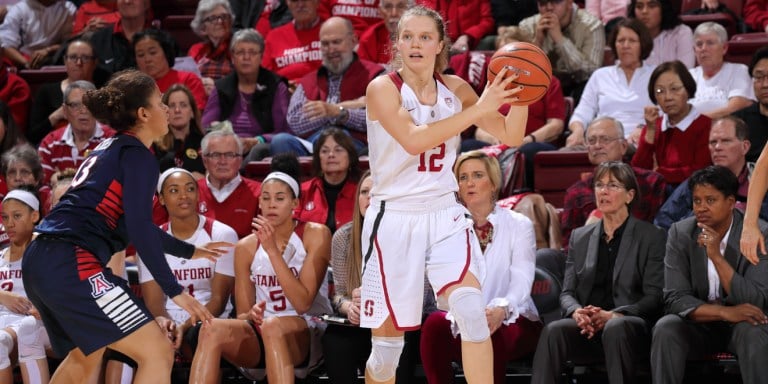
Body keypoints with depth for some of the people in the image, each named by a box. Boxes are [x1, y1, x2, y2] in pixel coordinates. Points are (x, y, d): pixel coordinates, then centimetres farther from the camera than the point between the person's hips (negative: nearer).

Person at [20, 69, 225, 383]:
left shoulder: (109, 150, 23)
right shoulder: (138, 156, -4)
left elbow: (133, 224, 34)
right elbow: (139, 231, -14)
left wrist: (189, 251, 45)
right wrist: (174, 291, -11)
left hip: (38, 263, 10)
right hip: (73, 266, -10)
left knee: (84, 357, 32)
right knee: (158, 352, -11)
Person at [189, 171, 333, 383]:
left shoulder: (315, 235, -2)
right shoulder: (246, 247, 7)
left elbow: (302, 303, -12)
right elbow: (242, 315, 8)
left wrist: (272, 250, -16)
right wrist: (251, 315, -18)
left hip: (307, 334, -3)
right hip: (258, 340, 3)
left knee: (272, 325, -37)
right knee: (211, 329, -27)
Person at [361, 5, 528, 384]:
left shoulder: (455, 89, 6)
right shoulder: (383, 88, -8)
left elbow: (511, 136, 7)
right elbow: (413, 139, -25)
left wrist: (519, 93, -12)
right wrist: (479, 109, -29)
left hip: (444, 214, 3)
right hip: (394, 218, -3)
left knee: (471, 309, -22)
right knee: (387, 338, 2)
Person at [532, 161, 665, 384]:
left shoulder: (651, 237, 8)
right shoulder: (580, 237, 21)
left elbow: (654, 297, 0)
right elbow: (567, 292, 15)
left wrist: (612, 315, -17)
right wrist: (576, 312, -11)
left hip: (629, 326, -3)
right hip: (586, 331, 3)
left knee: (616, 328, -39)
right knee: (554, 330, -31)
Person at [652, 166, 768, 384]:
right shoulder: (680, 233, -5)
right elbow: (675, 299, -12)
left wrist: (716, 256, -28)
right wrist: (725, 312, -27)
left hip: (741, 325, -2)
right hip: (699, 324, 2)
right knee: (665, 329, -29)